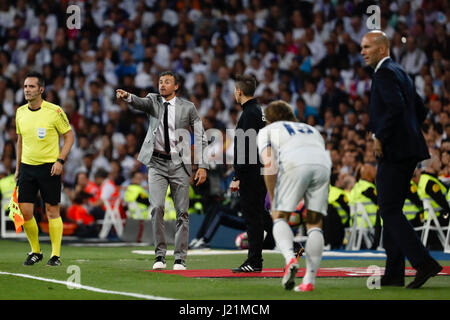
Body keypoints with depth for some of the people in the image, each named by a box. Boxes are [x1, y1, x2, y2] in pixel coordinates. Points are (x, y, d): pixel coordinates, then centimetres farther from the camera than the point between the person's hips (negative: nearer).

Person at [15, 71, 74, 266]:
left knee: (52, 211, -1)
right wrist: (18, 168, 16)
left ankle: (55, 255, 7)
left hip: (49, 167, -4)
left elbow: (69, 136, -2)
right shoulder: (20, 112, 7)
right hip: (27, 167, 4)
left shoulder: (54, 111, -9)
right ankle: (35, 251, 16)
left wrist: (60, 160, -12)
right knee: (24, 211, -2)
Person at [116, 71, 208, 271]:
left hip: (179, 164, 0)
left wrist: (202, 166, -4)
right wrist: (127, 97, -39)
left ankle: (180, 258, 6)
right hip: (157, 164, 0)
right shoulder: (153, 101, 7)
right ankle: (160, 255, -3)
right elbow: (139, 103, -16)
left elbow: (200, 138, 4)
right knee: (156, 207, -12)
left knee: (182, 212, 0)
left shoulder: (188, 107, 4)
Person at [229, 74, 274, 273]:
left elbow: (244, 148, -21)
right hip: (261, 172, 10)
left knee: (253, 217, -6)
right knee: (260, 214, 18)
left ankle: (254, 262, -3)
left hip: (251, 174, -10)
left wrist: (237, 178, -20)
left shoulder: (248, 114, -15)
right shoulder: (258, 111, 16)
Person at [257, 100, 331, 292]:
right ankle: (309, 280, 2)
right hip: (323, 164, 3)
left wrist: (273, 203, 14)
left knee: (280, 217, 10)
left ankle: (290, 258, -19)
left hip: (294, 164, -3)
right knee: (314, 223, 11)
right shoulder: (311, 129, 41)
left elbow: (269, 165, 12)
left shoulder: (266, 131, 28)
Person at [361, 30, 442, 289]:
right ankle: (394, 273, 12)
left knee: (390, 211, -11)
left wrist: (380, 137, -18)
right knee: (391, 211, 12)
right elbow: (421, 110, 25)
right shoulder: (400, 73, 20)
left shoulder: (385, 73, -10)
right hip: (407, 152, 10)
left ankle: (424, 263, -18)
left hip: (394, 152, -10)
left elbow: (396, 107, -25)